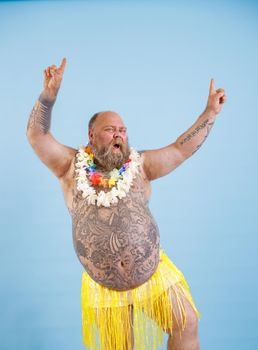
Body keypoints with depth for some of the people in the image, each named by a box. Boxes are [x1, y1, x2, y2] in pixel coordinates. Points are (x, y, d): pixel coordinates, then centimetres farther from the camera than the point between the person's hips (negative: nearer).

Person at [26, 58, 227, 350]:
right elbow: (37, 136, -7)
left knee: (187, 326, 3)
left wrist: (210, 112, -4)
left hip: (154, 273, 1)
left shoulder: (139, 165, 1)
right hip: (104, 286, 0)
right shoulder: (71, 166, -1)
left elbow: (180, 149, -1)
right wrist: (49, 93, -19)